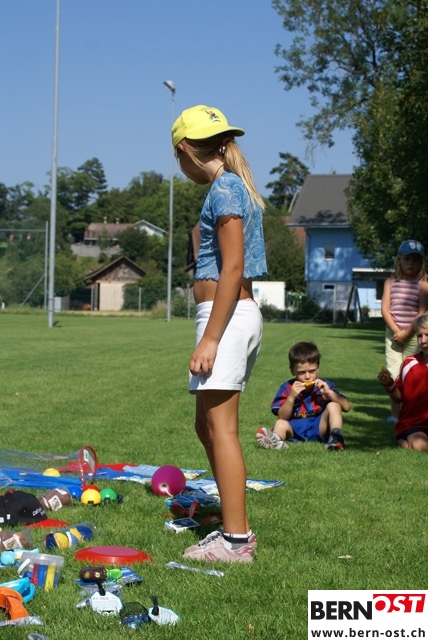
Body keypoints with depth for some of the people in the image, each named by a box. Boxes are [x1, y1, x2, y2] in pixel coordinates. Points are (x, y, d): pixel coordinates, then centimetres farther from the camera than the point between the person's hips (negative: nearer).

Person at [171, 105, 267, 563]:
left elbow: (232, 267, -18)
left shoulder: (223, 189, -11)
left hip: (226, 316, -10)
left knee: (221, 428, -7)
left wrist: (210, 338, -20)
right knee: (208, 427, 14)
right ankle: (236, 528, 20)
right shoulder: (236, 187, 18)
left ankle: (236, 541, -3)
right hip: (237, 314, 10)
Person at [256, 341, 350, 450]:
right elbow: (282, 417, -4)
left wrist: (329, 392, -18)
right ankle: (275, 440, -60)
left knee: (333, 405, -17)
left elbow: (346, 407, -4)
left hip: (319, 428, 1)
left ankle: (336, 436, -35)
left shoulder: (324, 385, 5)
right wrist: (291, 397, -18)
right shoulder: (287, 388, 3)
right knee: (280, 424, -28)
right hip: (295, 430, -1)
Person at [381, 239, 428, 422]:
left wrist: (406, 333, -13)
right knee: (393, 373, 1)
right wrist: (396, 331, -10)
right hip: (393, 333, 3)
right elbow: (385, 309, 1)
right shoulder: (391, 282, 8)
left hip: (413, 335, -3)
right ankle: (394, 413, 7)